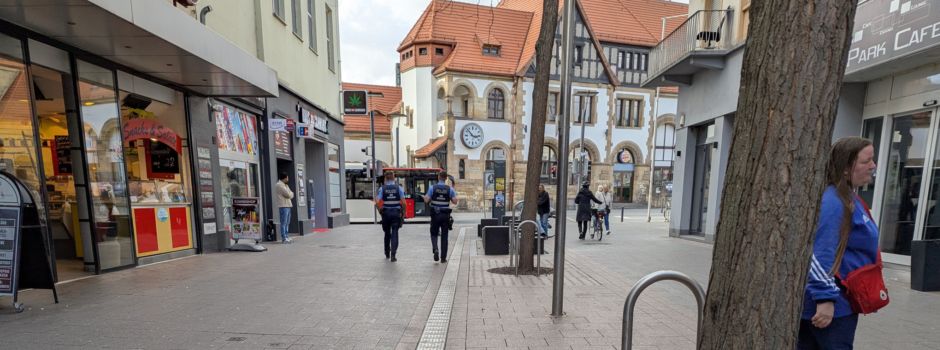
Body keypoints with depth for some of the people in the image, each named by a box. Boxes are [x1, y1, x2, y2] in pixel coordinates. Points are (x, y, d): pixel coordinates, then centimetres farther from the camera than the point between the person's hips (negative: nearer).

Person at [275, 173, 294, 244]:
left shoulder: (285, 185, 21)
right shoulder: (279, 185, -8)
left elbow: (291, 195, 18)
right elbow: (288, 194, -15)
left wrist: (290, 194, -2)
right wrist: (291, 193, 5)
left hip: (288, 205, 9)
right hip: (283, 206, -9)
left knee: (287, 223, 11)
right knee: (284, 223, -8)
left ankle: (287, 237, 16)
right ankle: (284, 238, -6)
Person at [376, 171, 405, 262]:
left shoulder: (382, 188, 0)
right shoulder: (399, 187, -1)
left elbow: (377, 202, -9)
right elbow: (403, 201, -7)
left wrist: (380, 210, 6)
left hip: (386, 213, 1)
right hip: (396, 213, -1)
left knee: (387, 233, 17)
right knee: (394, 234, 1)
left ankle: (387, 254, 29)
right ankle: (393, 254, -9)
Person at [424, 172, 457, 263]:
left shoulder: (432, 188, -5)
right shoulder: (450, 189, -3)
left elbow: (426, 200, -10)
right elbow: (455, 201, -6)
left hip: (435, 214, 0)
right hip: (445, 215, 1)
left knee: (434, 233, 16)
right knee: (444, 236, 8)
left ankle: (435, 249, -9)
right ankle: (443, 257, 10)